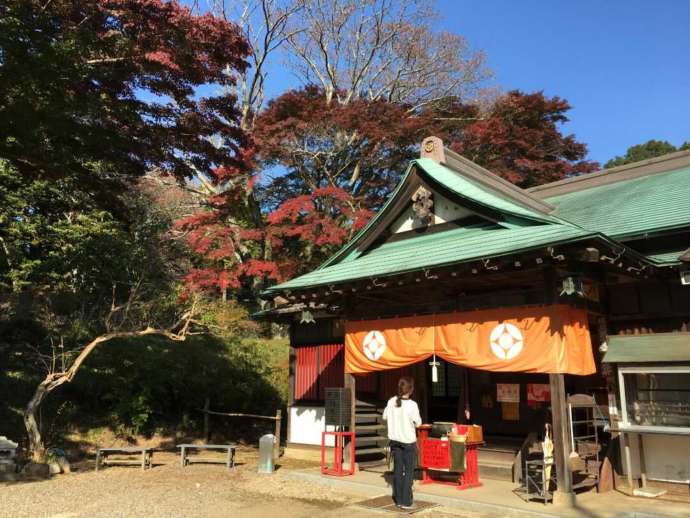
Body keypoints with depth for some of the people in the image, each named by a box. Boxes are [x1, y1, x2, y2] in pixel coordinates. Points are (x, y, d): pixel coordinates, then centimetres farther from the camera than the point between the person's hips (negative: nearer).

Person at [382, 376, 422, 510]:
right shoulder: (412, 405, -20)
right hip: (408, 441, -4)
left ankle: (399, 499, 20)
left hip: (395, 440, 5)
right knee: (409, 471, 6)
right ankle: (406, 502, 9)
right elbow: (418, 423, -7)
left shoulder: (391, 401, -7)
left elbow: (385, 417, 7)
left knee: (397, 470, 13)